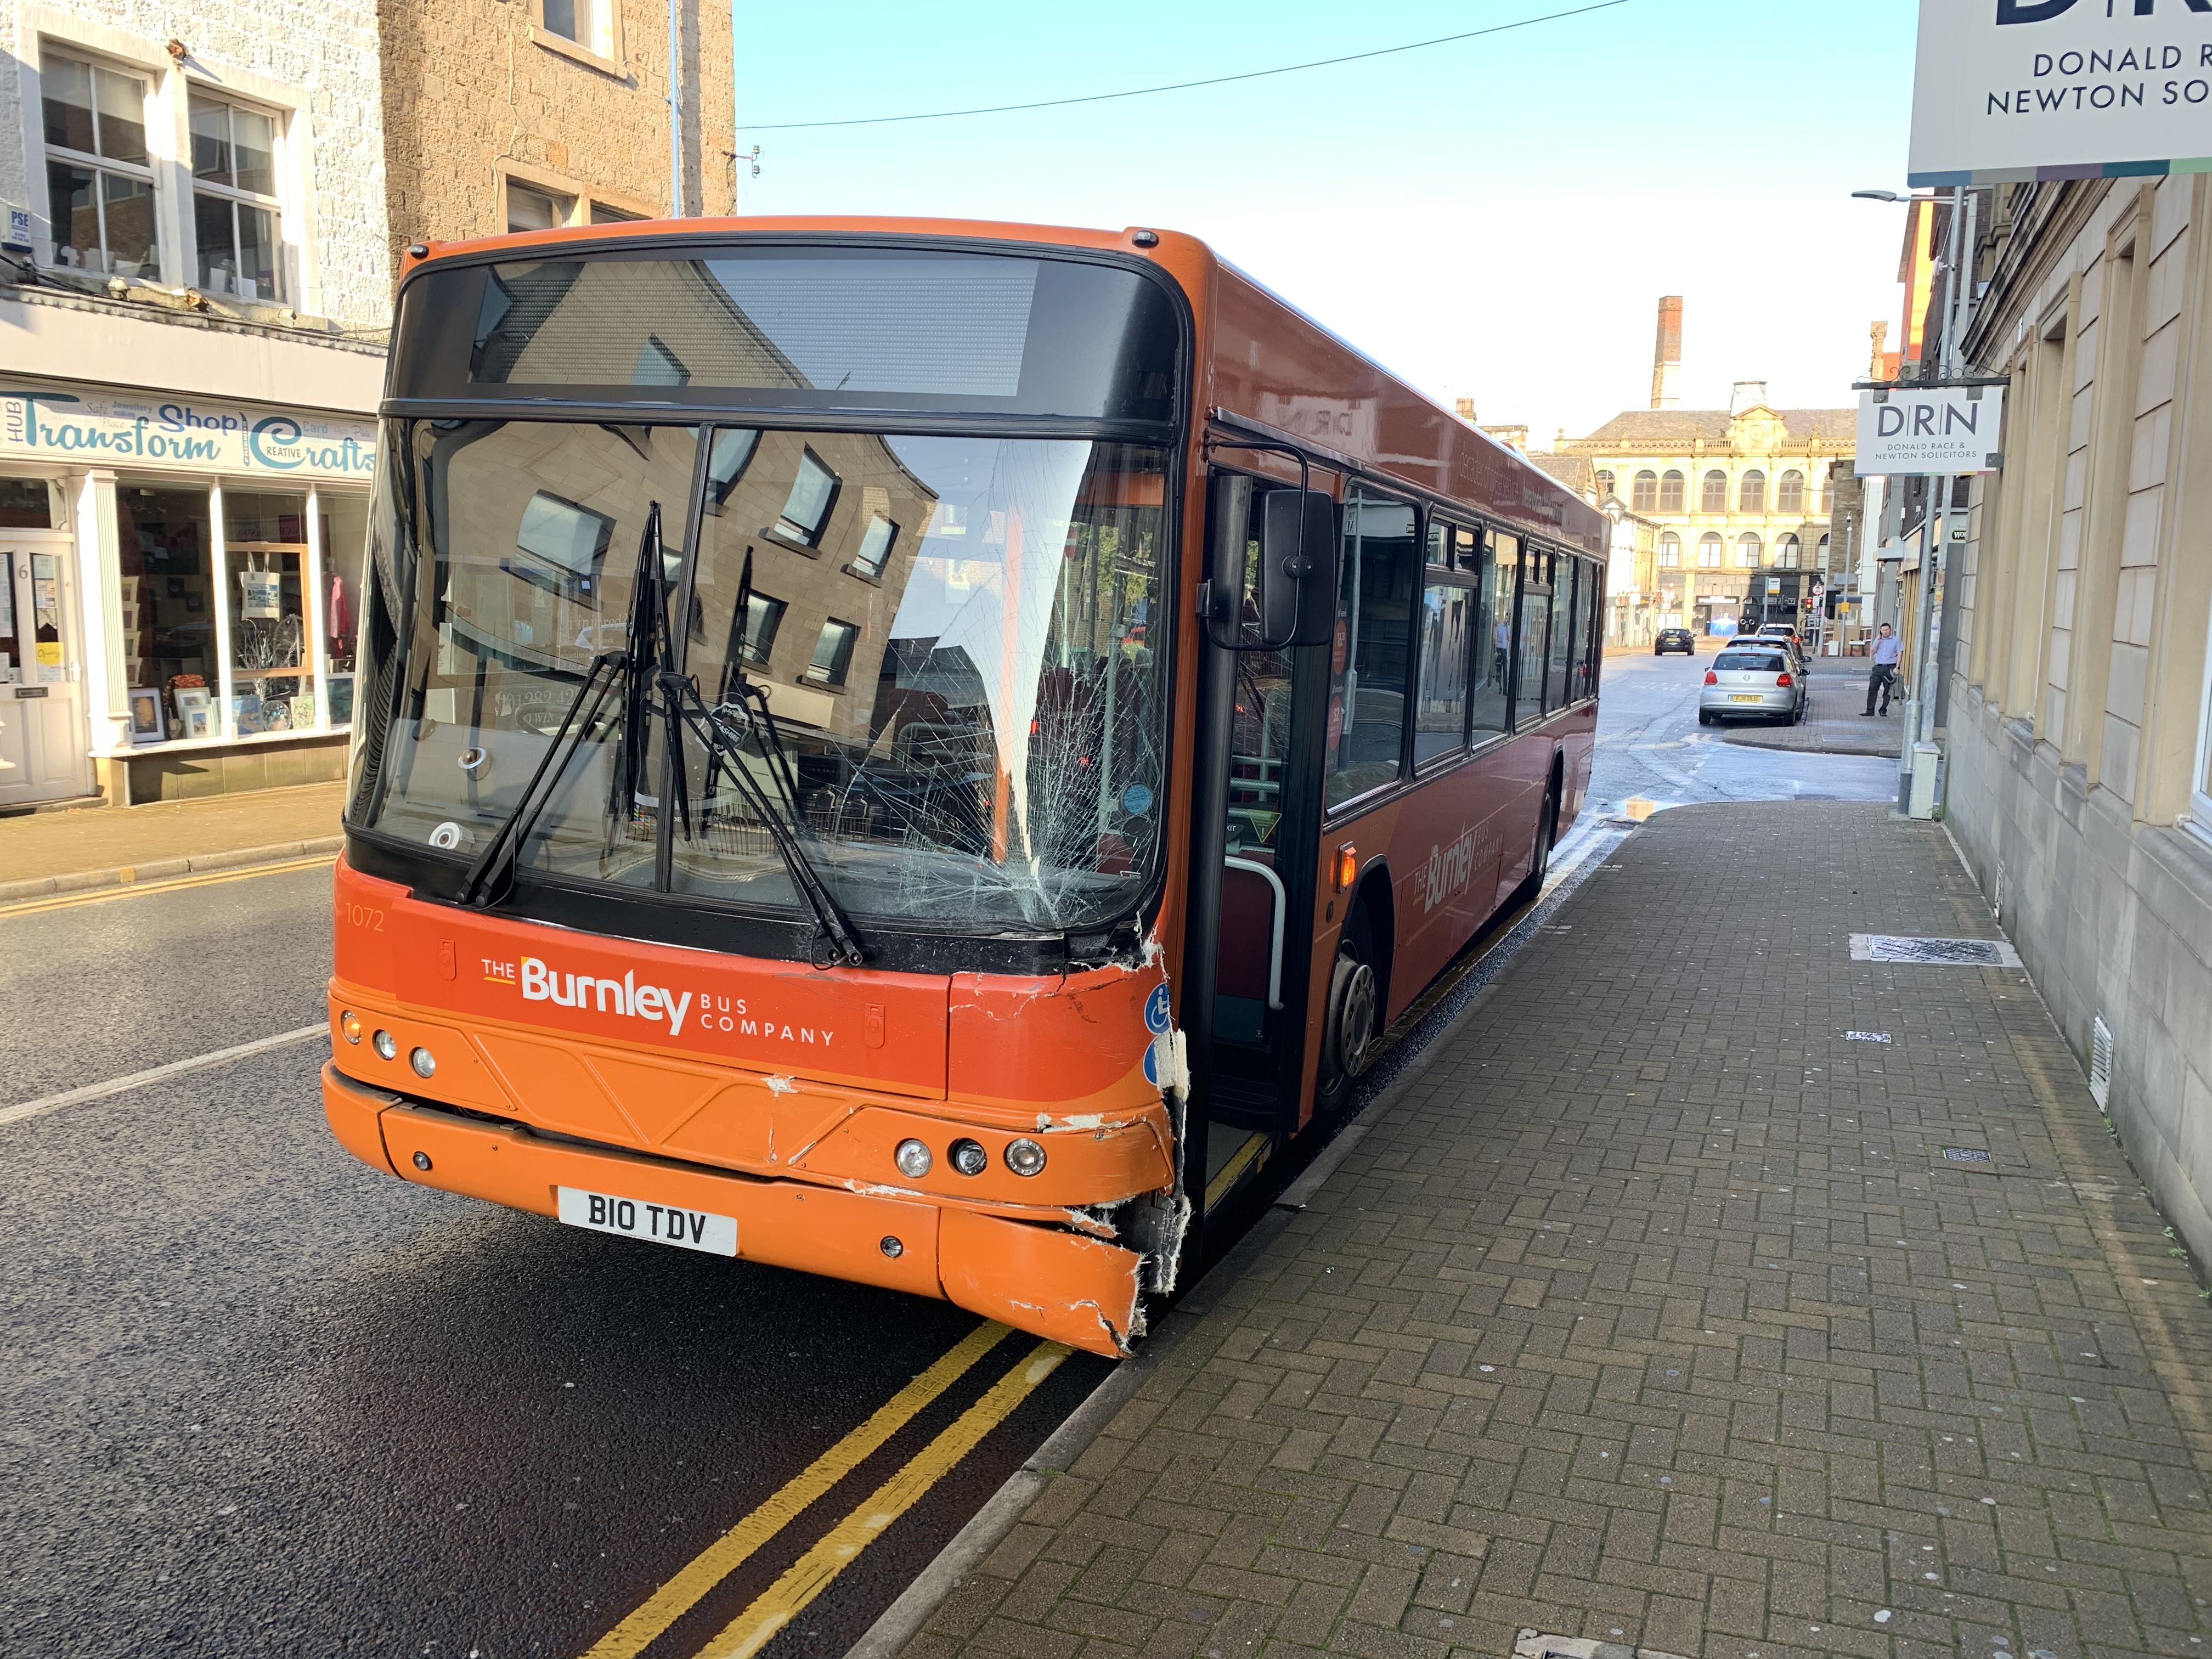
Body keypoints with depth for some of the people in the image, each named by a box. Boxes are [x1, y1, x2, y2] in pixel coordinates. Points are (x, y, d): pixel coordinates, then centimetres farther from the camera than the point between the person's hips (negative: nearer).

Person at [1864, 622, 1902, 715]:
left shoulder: (1896, 640, 3)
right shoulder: (1878, 640, 15)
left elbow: (1900, 654, -1)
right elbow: (1873, 652, 10)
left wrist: (1897, 667, -10)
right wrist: (1877, 642, -4)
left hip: (1889, 668, -3)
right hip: (1878, 668, 3)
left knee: (1888, 690, 1)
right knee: (1872, 688, -6)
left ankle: (1883, 711, 8)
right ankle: (1870, 710, -4)